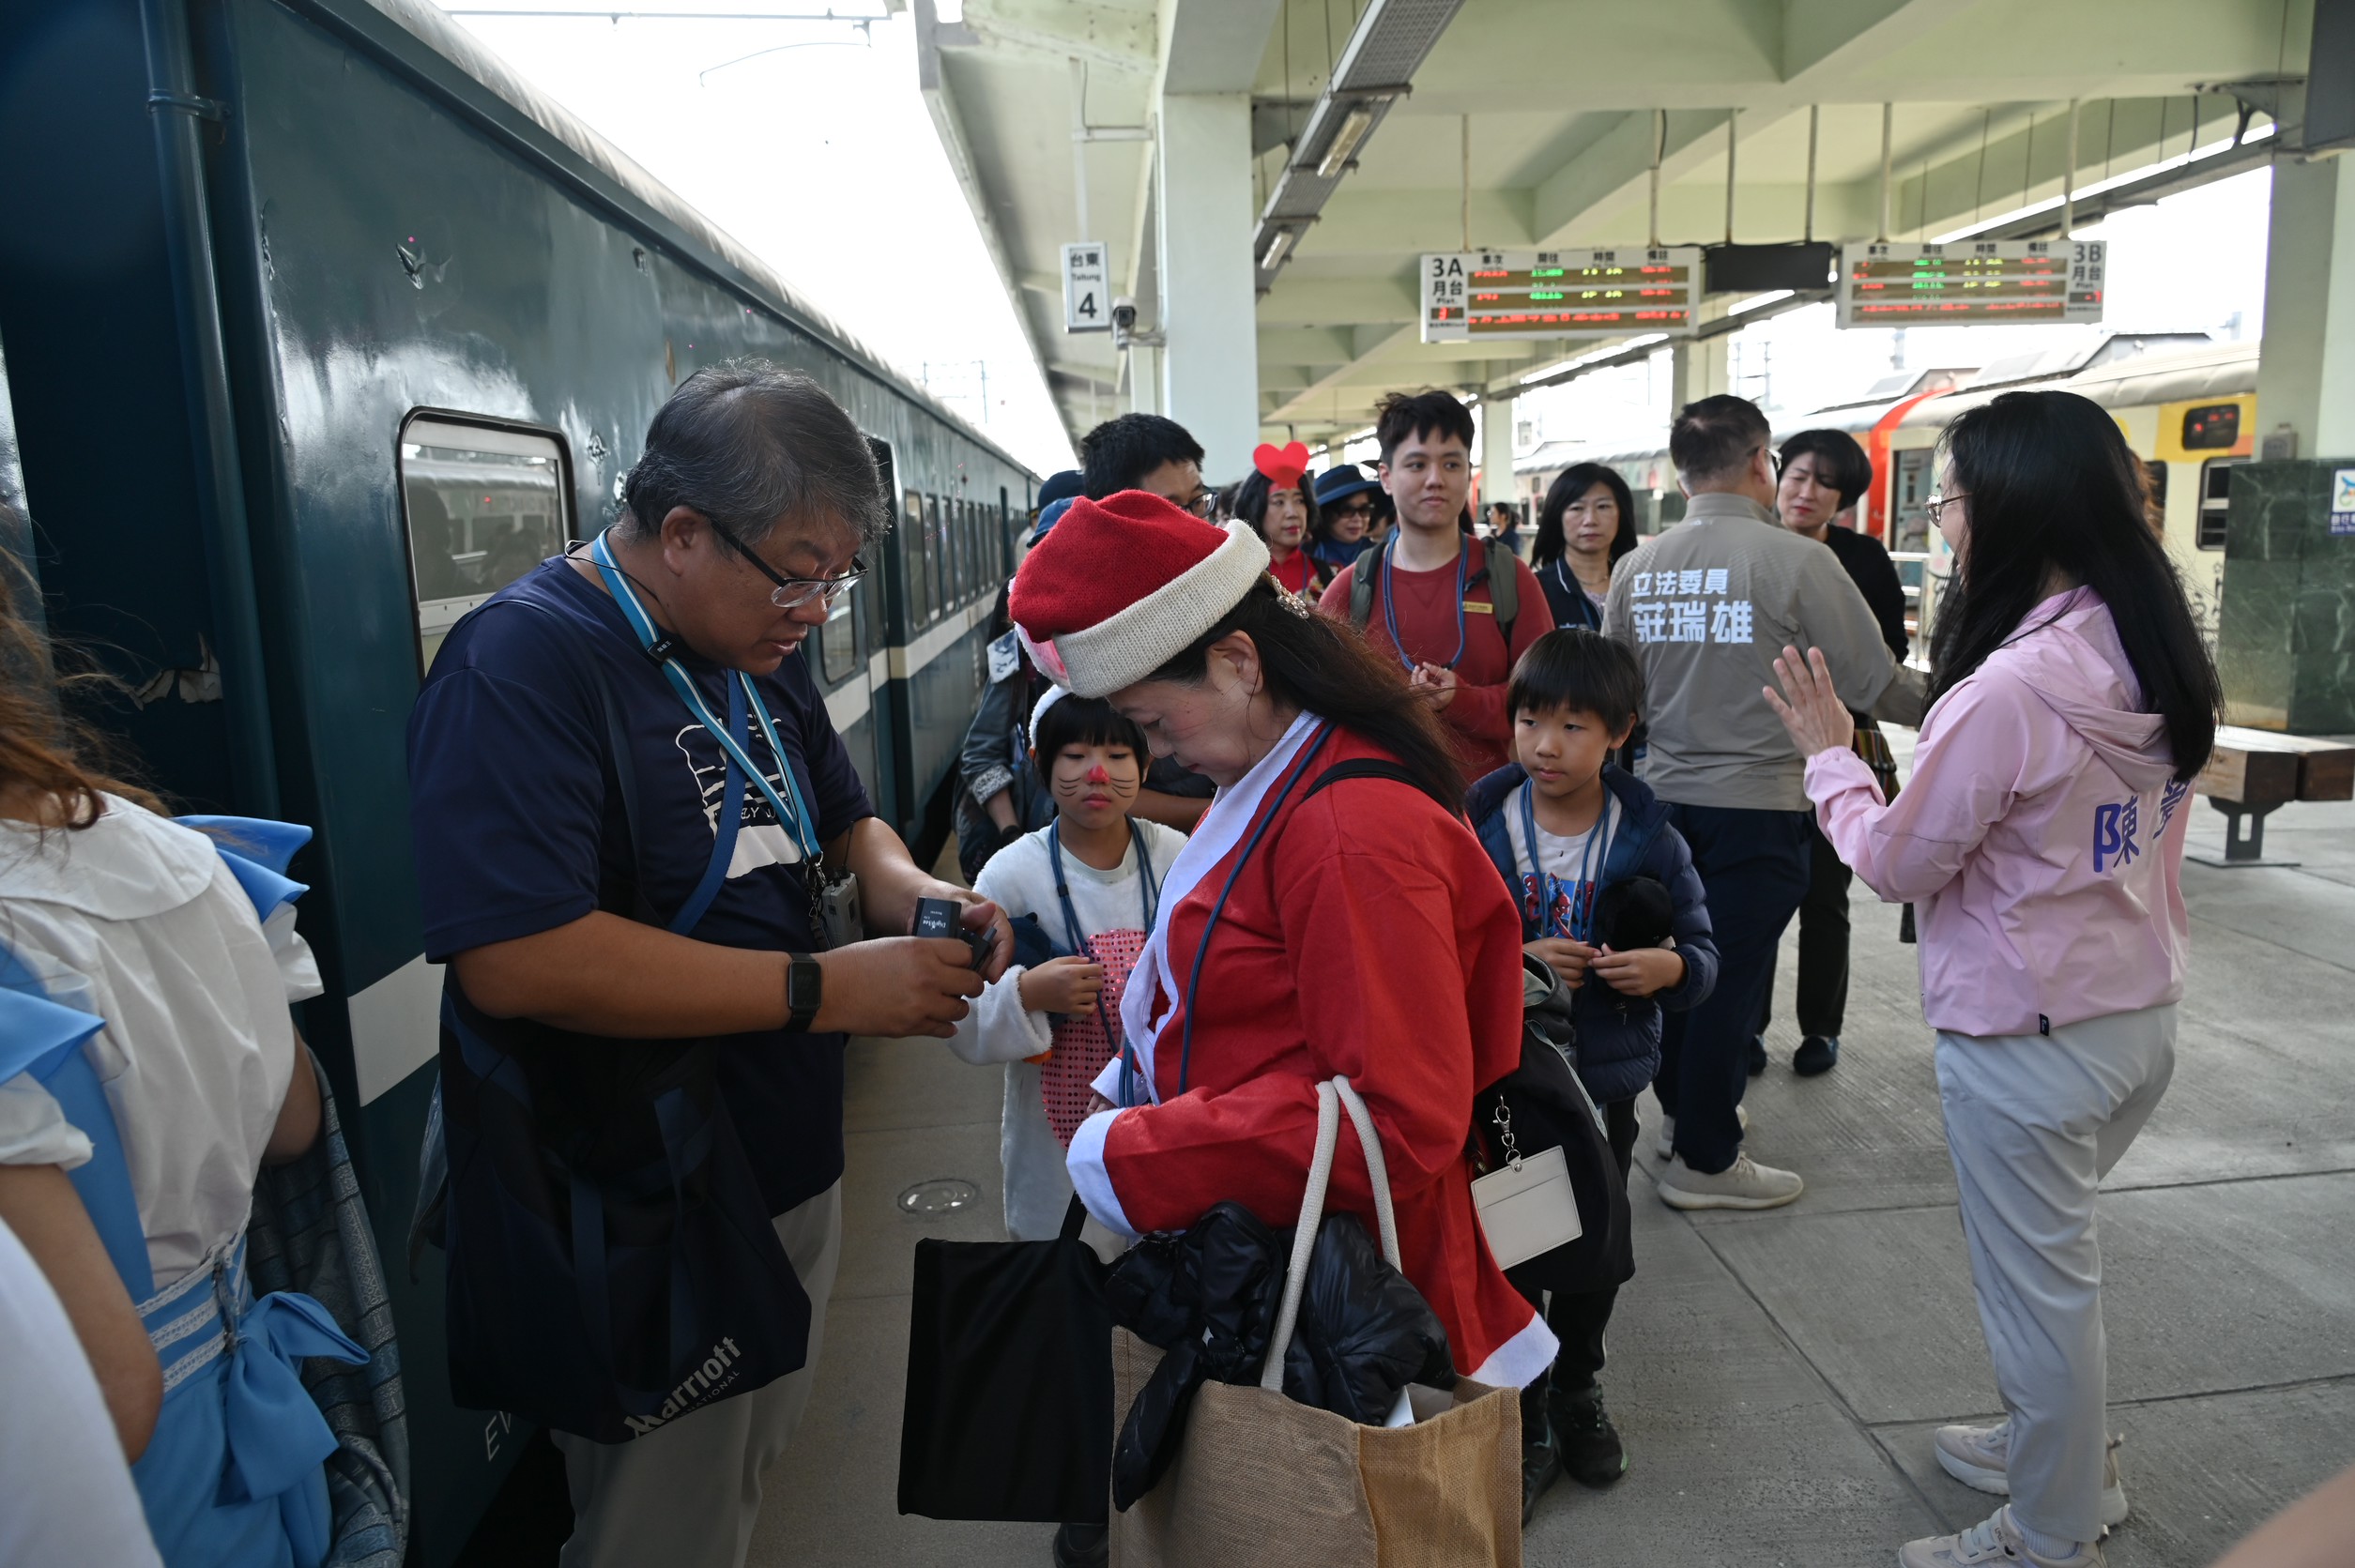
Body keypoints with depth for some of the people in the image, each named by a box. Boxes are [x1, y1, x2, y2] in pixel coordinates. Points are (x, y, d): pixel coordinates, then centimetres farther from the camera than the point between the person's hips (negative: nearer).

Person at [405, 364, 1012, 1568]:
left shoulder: (760, 654, 5)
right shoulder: (524, 660, -22)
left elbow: (844, 819, 17)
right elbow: (518, 961, -32)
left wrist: (907, 886, -7)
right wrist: (828, 991, -28)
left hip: (791, 1173, 8)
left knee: (751, 1469, 27)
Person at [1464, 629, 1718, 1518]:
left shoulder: (1649, 840, -5)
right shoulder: (1479, 827, -8)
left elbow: (1703, 953, 0)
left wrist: (1668, 967, -21)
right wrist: (1517, 960, -22)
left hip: (1606, 1083, 2)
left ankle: (1576, 1389, 43)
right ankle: (1524, 1423, 26)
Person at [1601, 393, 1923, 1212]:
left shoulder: (1636, 567, 1)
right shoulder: (1797, 560, -13)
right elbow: (1877, 682, -8)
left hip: (1666, 797, 5)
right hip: (1758, 801, -5)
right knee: (1732, 975, 4)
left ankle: (1682, 1111, 37)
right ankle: (1705, 1160, 16)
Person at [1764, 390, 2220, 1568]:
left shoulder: (2007, 692, -26)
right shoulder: (2163, 663, 0)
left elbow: (1898, 864, -16)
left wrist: (1827, 753, -3)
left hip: (2027, 1039, -8)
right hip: (2142, 1015, 8)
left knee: (2038, 1284, 10)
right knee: (2051, 1261, 27)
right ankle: (2067, 1451, 47)